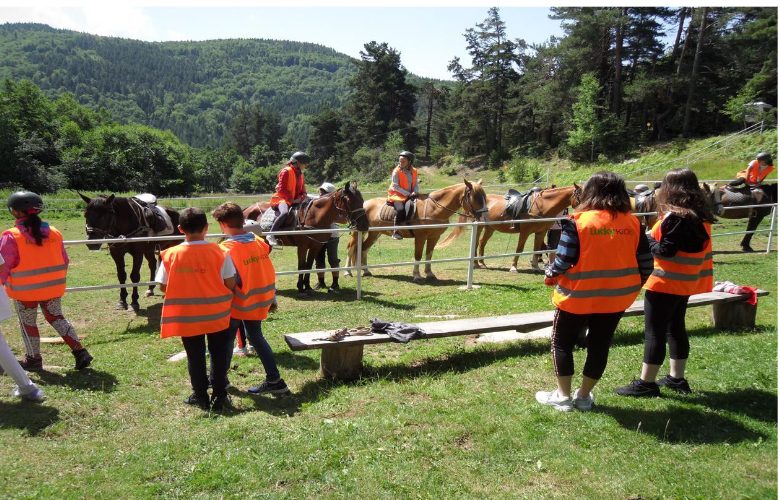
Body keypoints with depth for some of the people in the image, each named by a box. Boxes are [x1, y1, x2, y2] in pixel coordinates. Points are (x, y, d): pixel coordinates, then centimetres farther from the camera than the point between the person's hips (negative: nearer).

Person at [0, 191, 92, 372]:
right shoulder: (53, 232, 0)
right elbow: (64, 260, 7)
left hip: (25, 290, -4)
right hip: (53, 288, 5)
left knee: (28, 324, 13)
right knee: (56, 318, 16)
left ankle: (33, 359, 27)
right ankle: (80, 352, 7)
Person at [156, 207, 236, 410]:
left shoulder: (171, 255, -10)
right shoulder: (219, 252, -14)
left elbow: (163, 286, -3)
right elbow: (230, 283, -11)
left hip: (187, 317, 1)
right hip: (216, 315, -1)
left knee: (195, 357, 15)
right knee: (219, 355, 13)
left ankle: (200, 396, 26)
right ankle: (219, 396, 19)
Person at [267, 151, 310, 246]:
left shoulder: (300, 174, 16)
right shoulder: (286, 171, -10)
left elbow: (302, 189, 21)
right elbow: (281, 190, -16)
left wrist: (303, 196, -2)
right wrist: (292, 199, -20)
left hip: (295, 200, 9)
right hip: (282, 199, -9)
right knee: (285, 212, -38)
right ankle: (271, 234, -31)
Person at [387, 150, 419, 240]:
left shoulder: (414, 171, 7)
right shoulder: (396, 171, -7)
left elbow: (416, 184, 8)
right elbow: (395, 186, -12)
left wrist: (415, 192, -14)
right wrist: (407, 194, -18)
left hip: (410, 195, 6)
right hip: (397, 195, -6)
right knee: (400, 209, -28)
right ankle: (396, 232, -21)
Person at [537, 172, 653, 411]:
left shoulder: (578, 221, -16)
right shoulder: (632, 222, -3)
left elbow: (563, 261, -17)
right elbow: (646, 264, 1)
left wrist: (549, 277, 2)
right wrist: (633, 286, 16)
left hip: (578, 297, -4)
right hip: (617, 297, 4)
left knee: (562, 342, 14)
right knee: (600, 345, 16)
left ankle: (562, 396, 20)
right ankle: (584, 396, 27)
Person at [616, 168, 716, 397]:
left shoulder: (675, 217, -20)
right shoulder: (700, 216, 8)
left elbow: (665, 251, -22)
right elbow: (687, 246, 11)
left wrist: (648, 241, -6)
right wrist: (655, 239, 4)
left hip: (666, 283, -9)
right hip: (684, 282, 9)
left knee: (655, 331, -2)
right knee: (676, 328, 17)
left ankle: (646, 383, 5)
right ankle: (676, 378, 27)